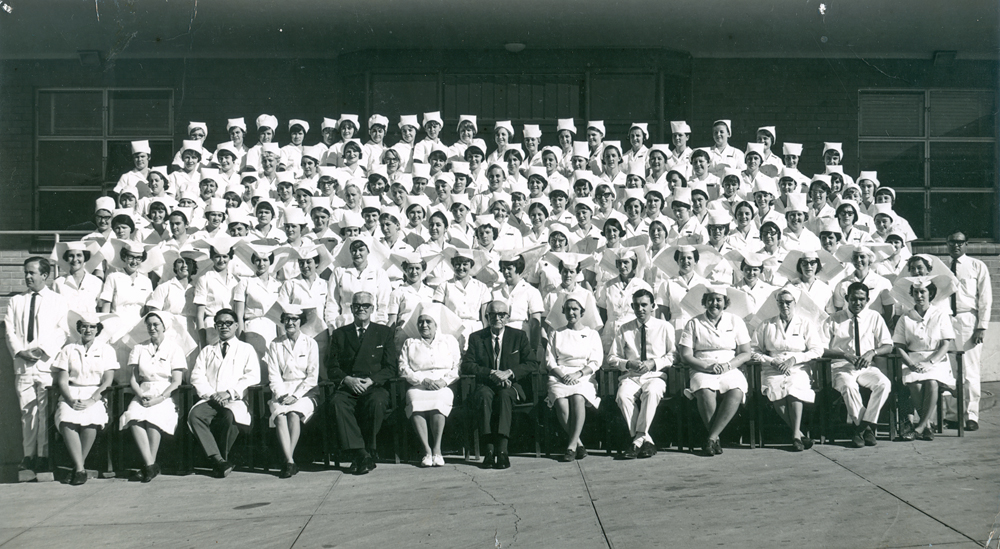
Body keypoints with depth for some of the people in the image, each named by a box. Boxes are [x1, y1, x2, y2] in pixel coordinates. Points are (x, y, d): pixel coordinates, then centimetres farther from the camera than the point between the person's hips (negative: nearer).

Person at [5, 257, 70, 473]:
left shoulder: (58, 301, 9)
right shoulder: (16, 301, 18)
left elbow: (62, 331, 0)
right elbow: (9, 330, 9)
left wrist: (42, 350, -12)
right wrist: (20, 351, -8)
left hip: (47, 363, -3)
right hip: (22, 364, 3)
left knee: (45, 411, -6)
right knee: (26, 410, 2)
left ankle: (44, 456, -3)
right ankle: (28, 455, 6)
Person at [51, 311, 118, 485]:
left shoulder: (106, 350, 13)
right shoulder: (69, 350, 16)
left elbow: (107, 382, 2)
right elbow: (62, 381, 6)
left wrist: (91, 401, -14)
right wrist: (71, 400, -13)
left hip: (96, 396, -1)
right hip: (71, 396, 1)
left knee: (91, 420, -35)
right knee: (66, 421, -33)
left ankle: (78, 467, -19)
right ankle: (80, 469, -31)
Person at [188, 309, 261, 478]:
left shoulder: (246, 349, 18)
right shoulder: (207, 351, 26)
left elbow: (253, 377, 3)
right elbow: (197, 375, 12)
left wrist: (230, 393, -11)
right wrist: (211, 394, -8)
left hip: (236, 401, -3)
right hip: (210, 400, 3)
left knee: (230, 416, -37)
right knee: (194, 415, -31)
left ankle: (222, 459, -18)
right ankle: (218, 460, -33)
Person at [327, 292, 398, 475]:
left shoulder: (384, 332, 15)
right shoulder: (339, 334, 17)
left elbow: (391, 367, 6)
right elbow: (332, 369, 10)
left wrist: (371, 380, -11)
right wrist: (347, 380, -12)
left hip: (374, 387, -1)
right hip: (347, 388, 1)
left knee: (378, 402, -36)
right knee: (338, 403, -33)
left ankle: (368, 453, -24)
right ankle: (361, 454, -35)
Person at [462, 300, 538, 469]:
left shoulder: (519, 336, 11)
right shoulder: (476, 337, 11)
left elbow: (532, 364, 3)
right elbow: (467, 365, 1)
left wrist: (509, 372, -14)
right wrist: (490, 373, -14)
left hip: (511, 385, -1)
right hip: (485, 385, 1)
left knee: (504, 395, -36)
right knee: (485, 396, -35)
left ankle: (502, 450, -43)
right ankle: (489, 448, -38)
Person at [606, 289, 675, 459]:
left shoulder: (665, 327, 12)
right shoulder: (624, 330, 16)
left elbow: (673, 355, 5)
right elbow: (611, 359, 12)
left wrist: (653, 363, -11)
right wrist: (628, 364, -8)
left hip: (656, 376, -2)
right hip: (630, 376, 2)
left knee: (652, 392, -38)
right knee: (623, 396, -33)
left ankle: (638, 439, -35)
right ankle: (646, 440, -28)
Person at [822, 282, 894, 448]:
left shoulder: (874, 318, 10)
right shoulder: (833, 320, 5)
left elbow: (888, 346, 6)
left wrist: (872, 352, -16)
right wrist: (845, 355, -19)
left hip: (867, 367, 2)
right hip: (842, 367, -2)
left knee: (884, 384, -30)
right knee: (849, 386, -36)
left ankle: (863, 425, -24)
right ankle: (865, 428, -23)